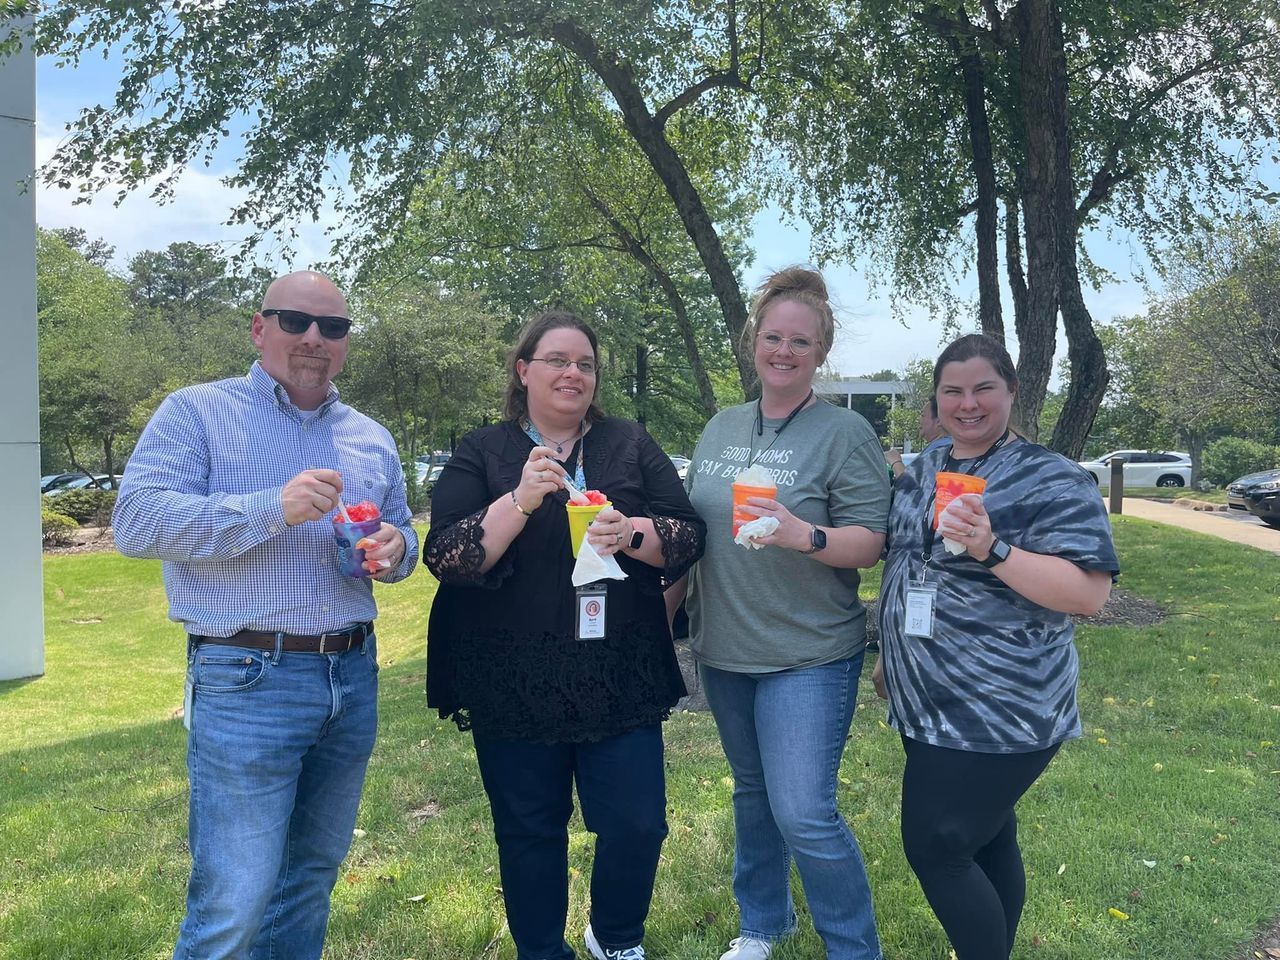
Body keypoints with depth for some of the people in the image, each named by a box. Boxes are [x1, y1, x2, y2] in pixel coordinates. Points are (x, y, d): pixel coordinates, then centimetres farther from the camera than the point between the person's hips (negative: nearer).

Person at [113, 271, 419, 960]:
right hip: (247, 682, -5)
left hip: (353, 678, 6)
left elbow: (403, 538, 22)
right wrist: (273, 508, -23)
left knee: (312, 877, 17)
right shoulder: (197, 413, -1)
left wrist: (394, 549, -3)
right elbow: (136, 521, -13)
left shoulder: (372, 439, 15)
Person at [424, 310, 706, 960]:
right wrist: (520, 500, -22)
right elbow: (446, 557, -9)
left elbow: (688, 538, 1)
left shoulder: (632, 447, 6)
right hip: (514, 681, -1)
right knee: (529, 829, 11)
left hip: (618, 676, 1)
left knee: (637, 825, 4)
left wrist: (632, 533, -19)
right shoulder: (481, 454, 2)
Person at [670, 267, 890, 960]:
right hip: (723, 652, 6)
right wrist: (666, 610, 16)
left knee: (804, 815, -7)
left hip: (808, 659, -5)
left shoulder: (845, 432, -8)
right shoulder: (721, 427, 8)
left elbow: (871, 542, -12)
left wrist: (805, 537, -29)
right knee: (752, 793, 19)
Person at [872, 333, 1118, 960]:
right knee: (985, 837, 19)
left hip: (999, 714, -6)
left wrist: (993, 550, -31)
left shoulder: (1053, 481, -12)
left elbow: (1089, 594, -20)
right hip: (928, 706, 7)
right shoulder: (923, 469, 9)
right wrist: (888, 655, 23)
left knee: (934, 848, -3)